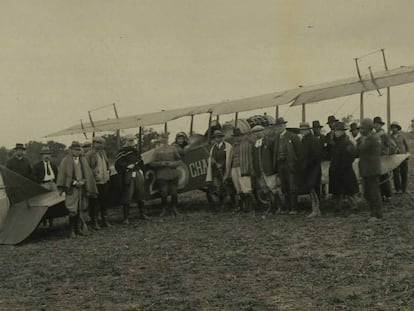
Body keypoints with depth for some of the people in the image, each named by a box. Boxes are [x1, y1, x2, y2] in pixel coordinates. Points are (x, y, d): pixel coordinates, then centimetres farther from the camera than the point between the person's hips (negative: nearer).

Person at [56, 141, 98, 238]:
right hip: (72, 189, -5)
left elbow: (88, 174, 13)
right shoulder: (66, 160, -3)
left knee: (80, 209, 9)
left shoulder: (83, 160, 10)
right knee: (73, 210, -9)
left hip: (82, 187, 5)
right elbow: (62, 174, -6)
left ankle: (78, 228, 19)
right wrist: (74, 182, -12)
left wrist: (83, 181, -1)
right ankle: (71, 230, 0)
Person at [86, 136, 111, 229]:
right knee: (94, 203, -2)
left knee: (104, 202, 14)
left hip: (105, 181, 7)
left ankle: (104, 220, 26)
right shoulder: (89, 155, -9)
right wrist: (93, 174, -15)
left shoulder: (103, 153, 15)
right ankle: (94, 222, 6)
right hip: (95, 182, -7)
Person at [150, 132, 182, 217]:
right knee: (164, 193, -3)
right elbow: (152, 163, 1)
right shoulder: (157, 151, 4)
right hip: (162, 175, -2)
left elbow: (178, 160, 12)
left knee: (174, 192, 1)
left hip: (173, 174, 2)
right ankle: (164, 209, 17)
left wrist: (173, 164, -7)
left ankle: (174, 208, 21)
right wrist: (161, 163, -13)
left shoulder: (173, 149, 9)